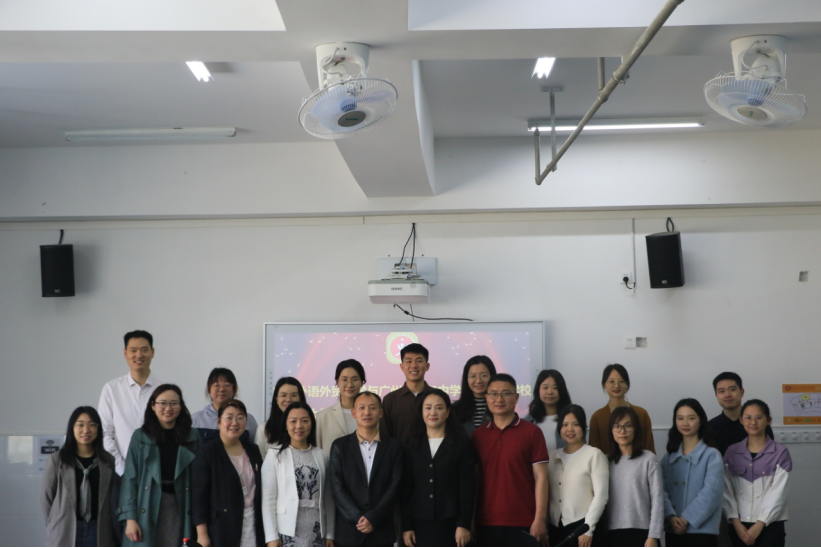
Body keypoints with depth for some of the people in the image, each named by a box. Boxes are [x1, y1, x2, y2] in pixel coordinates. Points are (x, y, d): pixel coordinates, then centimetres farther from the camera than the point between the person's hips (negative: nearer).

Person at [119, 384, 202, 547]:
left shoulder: (192, 436, 5)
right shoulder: (140, 436, 2)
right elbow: (130, 478, -1)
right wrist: (130, 518, -8)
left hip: (180, 509, 1)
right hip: (147, 510, -1)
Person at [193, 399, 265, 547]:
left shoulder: (253, 450, 11)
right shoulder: (206, 453, -4)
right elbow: (199, 496, -7)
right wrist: (202, 534, -12)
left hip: (253, 527, 4)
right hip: (221, 532, -4)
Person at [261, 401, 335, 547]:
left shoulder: (321, 456, 9)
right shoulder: (275, 455, 0)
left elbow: (328, 499, 11)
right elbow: (268, 499, -3)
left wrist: (330, 534, 7)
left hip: (316, 532, 2)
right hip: (286, 531, -2)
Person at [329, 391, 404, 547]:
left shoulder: (394, 446, 6)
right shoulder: (340, 446, 5)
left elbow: (395, 487, -1)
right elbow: (337, 489, -2)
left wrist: (373, 518, -11)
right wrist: (358, 519, -12)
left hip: (382, 533, 0)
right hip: (348, 533, 0)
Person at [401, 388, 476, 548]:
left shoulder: (462, 443, 2)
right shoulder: (413, 444, 9)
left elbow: (468, 486, -2)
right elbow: (406, 488, 7)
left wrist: (464, 524, -8)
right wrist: (406, 526, 1)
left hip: (450, 523, -2)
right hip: (419, 523, 2)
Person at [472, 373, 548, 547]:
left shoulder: (531, 432, -2)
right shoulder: (478, 435, 8)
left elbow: (540, 478, -4)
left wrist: (540, 519, -9)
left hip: (523, 524, -3)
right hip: (486, 523, 3)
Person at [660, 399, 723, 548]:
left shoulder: (711, 455, -2)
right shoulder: (668, 457, 12)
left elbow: (711, 492, -12)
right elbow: (662, 490, 2)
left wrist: (686, 519, -15)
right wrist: (671, 517, -14)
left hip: (701, 530, -4)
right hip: (673, 532, 4)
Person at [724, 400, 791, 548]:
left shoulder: (780, 453, -2)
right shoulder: (732, 453, 7)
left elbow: (778, 493, -7)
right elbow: (727, 491, 3)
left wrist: (759, 525, -12)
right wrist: (736, 523, -7)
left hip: (769, 526, -3)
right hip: (740, 527, 3)